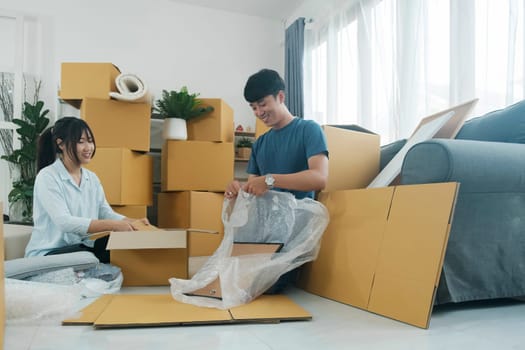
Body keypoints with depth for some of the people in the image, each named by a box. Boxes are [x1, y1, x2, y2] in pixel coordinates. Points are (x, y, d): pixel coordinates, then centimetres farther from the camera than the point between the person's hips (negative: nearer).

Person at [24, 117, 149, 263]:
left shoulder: (92, 178, 10)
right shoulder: (47, 177, -11)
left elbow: (106, 213, 5)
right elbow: (64, 222, -24)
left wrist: (132, 222, -17)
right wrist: (113, 225, -33)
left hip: (82, 248, 6)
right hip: (47, 254, -6)